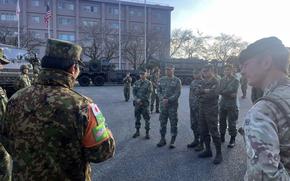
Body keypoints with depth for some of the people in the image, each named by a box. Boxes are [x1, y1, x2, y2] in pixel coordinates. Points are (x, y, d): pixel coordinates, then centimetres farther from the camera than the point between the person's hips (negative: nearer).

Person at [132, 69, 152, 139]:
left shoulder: (148, 83, -2)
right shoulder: (136, 83, 9)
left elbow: (149, 94, -8)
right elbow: (134, 92, 4)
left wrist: (141, 100, -15)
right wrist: (137, 99, -13)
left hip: (145, 103, -3)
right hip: (137, 103, 4)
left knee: (147, 118, 1)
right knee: (137, 118, 11)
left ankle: (147, 133, 12)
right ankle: (137, 131, 24)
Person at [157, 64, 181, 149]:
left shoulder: (177, 81, -3)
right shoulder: (162, 79, 8)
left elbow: (177, 93, -10)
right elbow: (158, 90, 6)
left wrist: (168, 100, -19)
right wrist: (162, 99, -11)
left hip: (173, 105, -3)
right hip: (163, 104, 3)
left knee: (173, 123, 3)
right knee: (162, 122, 10)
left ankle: (172, 141, 15)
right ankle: (162, 139, 24)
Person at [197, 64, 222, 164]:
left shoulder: (215, 82, -8)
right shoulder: (204, 82, 14)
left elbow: (213, 94, -20)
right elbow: (199, 91, 4)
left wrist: (202, 94, -5)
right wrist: (205, 91, -12)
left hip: (211, 110, -7)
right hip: (202, 109, 7)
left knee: (214, 132, -3)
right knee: (204, 131, 13)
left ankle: (219, 154, 8)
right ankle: (208, 150, 27)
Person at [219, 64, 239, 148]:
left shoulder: (235, 80, -4)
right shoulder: (222, 80, 8)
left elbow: (232, 90, -17)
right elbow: (220, 91, -3)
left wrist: (223, 92, -11)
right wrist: (229, 94, -15)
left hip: (231, 105, -4)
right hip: (222, 104, 4)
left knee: (231, 123, 1)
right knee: (222, 121, 12)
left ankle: (233, 140, 15)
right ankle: (222, 137, 28)